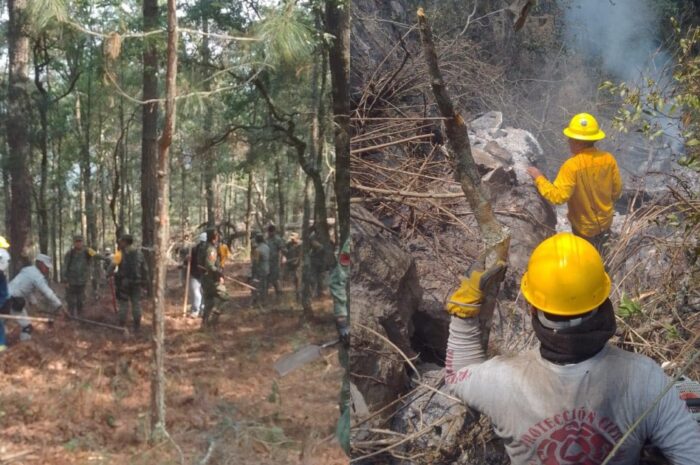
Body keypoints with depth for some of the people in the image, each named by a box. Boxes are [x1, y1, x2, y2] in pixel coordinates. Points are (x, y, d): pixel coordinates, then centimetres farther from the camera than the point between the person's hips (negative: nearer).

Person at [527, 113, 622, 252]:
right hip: (605, 221, 5)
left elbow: (558, 196, -33)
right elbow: (617, 190, -2)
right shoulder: (608, 159, -13)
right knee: (597, 253, 30)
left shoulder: (572, 166, -31)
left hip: (584, 227, -5)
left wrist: (539, 179, -21)